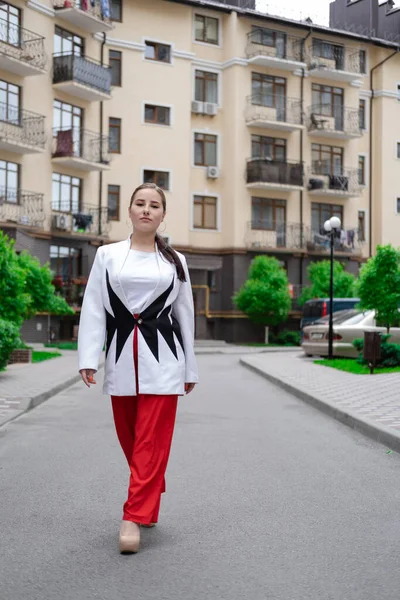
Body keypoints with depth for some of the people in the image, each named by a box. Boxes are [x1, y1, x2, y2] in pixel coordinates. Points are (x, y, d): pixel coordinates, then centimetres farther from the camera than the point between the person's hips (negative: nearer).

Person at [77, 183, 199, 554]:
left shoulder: (174, 261, 9)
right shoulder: (107, 256, 7)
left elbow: (184, 315, 11)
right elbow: (93, 309, 2)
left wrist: (189, 369, 11)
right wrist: (88, 358, -8)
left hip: (162, 357, -1)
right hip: (122, 355, 1)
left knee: (151, 441, -6)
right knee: (129, 437, 10)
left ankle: (135, 517, -2)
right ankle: (149, 502, 31)